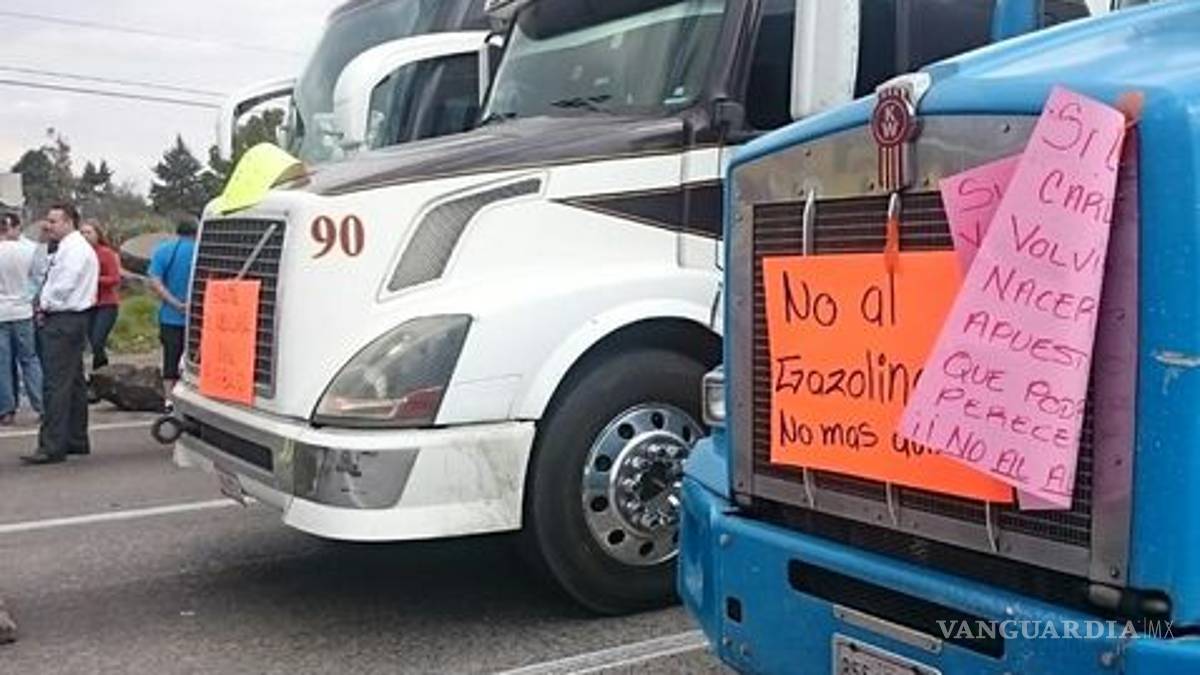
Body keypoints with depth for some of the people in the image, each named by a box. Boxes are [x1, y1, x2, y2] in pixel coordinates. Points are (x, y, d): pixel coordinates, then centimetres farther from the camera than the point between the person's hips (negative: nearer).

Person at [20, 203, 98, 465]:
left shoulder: (74, 249, -14)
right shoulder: (68, 248, 19)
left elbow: (63, 287, -21)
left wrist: (45, 305, -6)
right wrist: (46, 305, 7)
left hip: (63, 321, -11)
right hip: (68, 319, 11)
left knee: (56, 385, -12)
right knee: (74, 382, 14)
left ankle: (52, 447, -13)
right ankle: (77, 441, 21)